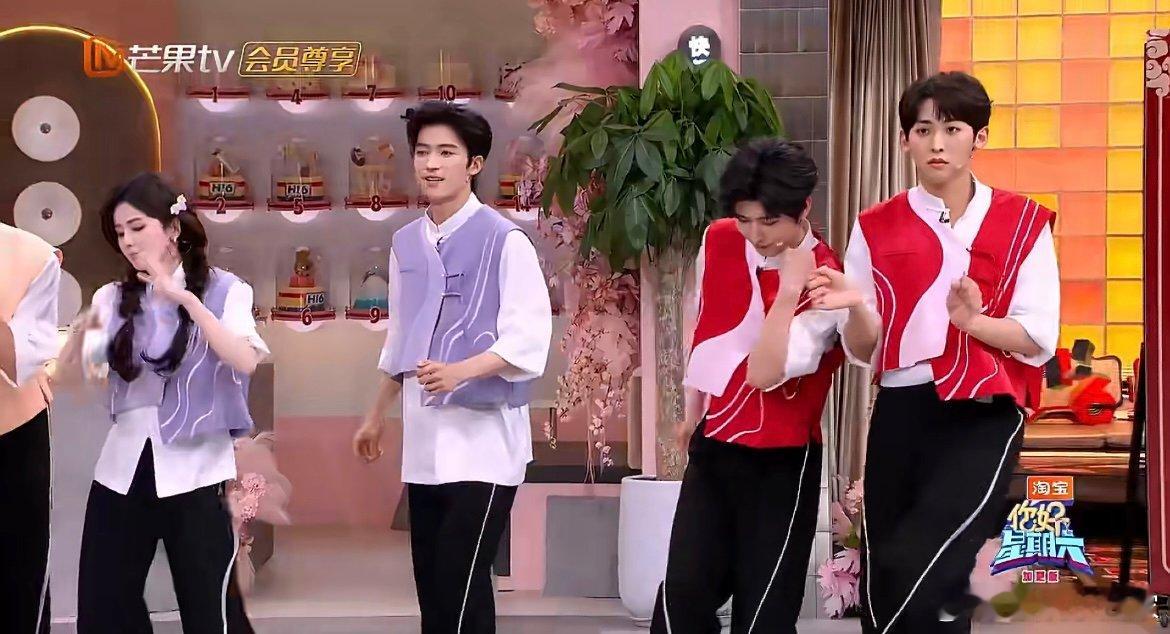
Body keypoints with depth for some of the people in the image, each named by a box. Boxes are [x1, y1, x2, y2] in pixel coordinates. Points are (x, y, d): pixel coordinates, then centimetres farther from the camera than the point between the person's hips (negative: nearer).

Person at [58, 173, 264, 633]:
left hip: (194, 469, -4)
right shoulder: (114, 298, 9)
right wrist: (84, 329, -19)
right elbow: (68, 374, 0)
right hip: (123, 466, 4)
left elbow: (246, 361, -20)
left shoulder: (223, 290, -2)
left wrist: (184, 298, -25)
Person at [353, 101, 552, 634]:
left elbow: (529, 338, -15)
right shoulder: (406, 242, 12)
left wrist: (460, 371, -29)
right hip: (423, 439, 7)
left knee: (461, 589, -11)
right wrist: (376, 416, 27)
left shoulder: (504, 240, -9)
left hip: (483, 437, -7)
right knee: (431, 586, 10)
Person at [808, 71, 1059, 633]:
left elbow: (1039, 341, -4)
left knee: (915, 570, -22)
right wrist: (857, 307, -15)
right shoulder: (877, 228, 9)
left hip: (982, 415, -3)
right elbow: (864, 351, 7)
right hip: (900, 415, 3)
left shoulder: (1022, 224, 3)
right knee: (880, 589, 6)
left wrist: (970, 319, -21)